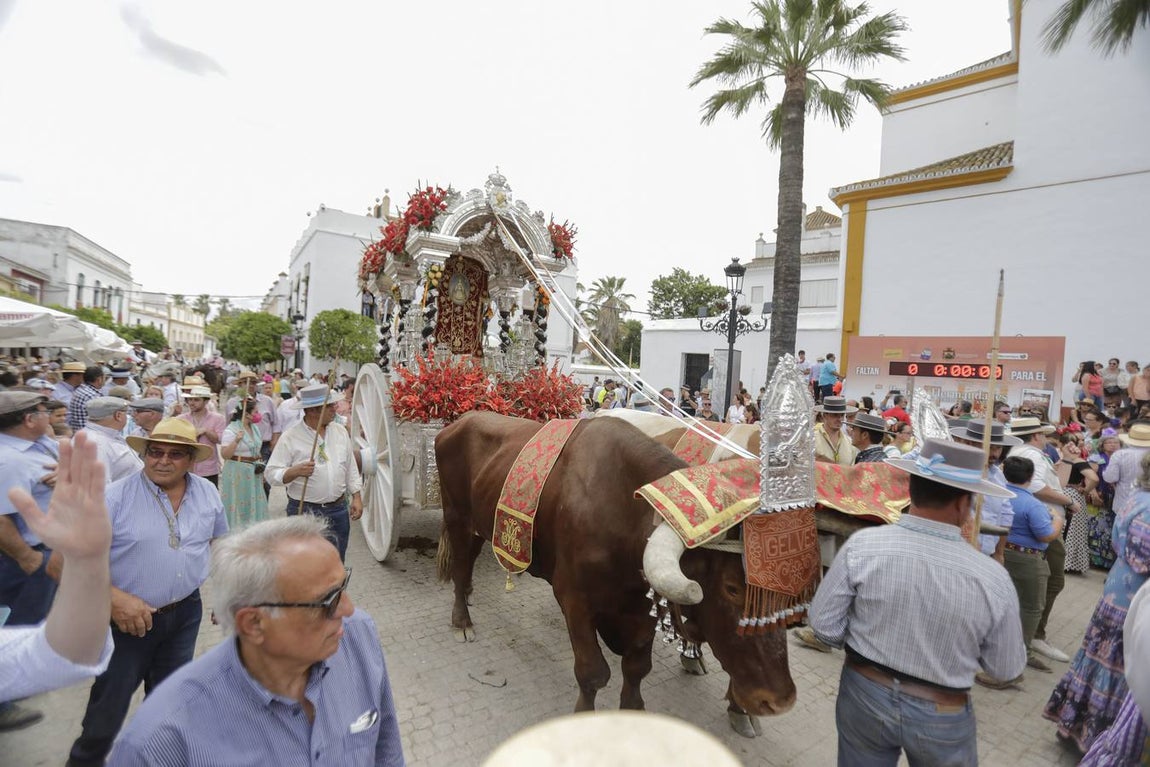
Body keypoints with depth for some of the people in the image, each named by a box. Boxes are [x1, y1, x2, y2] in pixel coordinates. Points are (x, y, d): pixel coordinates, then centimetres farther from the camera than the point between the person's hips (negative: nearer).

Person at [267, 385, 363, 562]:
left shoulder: (340, 431, 6)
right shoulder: (290, 438, -9)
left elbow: (350, 467, 12)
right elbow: (271, 473, -10)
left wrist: (356, 497, 8)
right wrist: (296, 471, -28)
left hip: (338, 509, 4)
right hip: (304, 512, -4)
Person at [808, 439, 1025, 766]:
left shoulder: (861, 545, -23)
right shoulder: (993, 578, -21)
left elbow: (824, 627, -14)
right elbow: (1007, 669, -5)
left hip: (864, 693, 0)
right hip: (943, 716, 0)